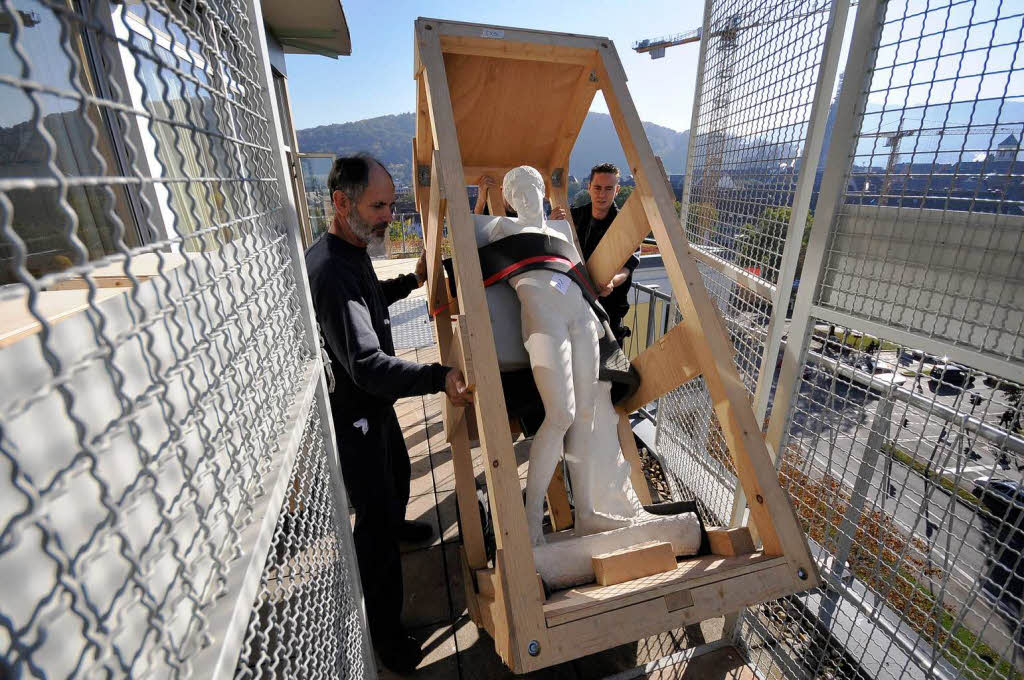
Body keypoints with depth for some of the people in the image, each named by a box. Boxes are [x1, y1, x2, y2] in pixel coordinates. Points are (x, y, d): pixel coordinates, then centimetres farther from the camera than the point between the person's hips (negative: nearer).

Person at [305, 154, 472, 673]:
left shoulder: (352, 252, 3)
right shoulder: (330, 270, -31)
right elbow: (367, 365, -40)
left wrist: (411, 281, 10)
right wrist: (439, 377, -52)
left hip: (375, 400, 10)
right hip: (351, 413, -10)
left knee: (398, 472, 31)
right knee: (374, 517, 1)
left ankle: (395, 524, 61)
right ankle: (384, 631, 21)